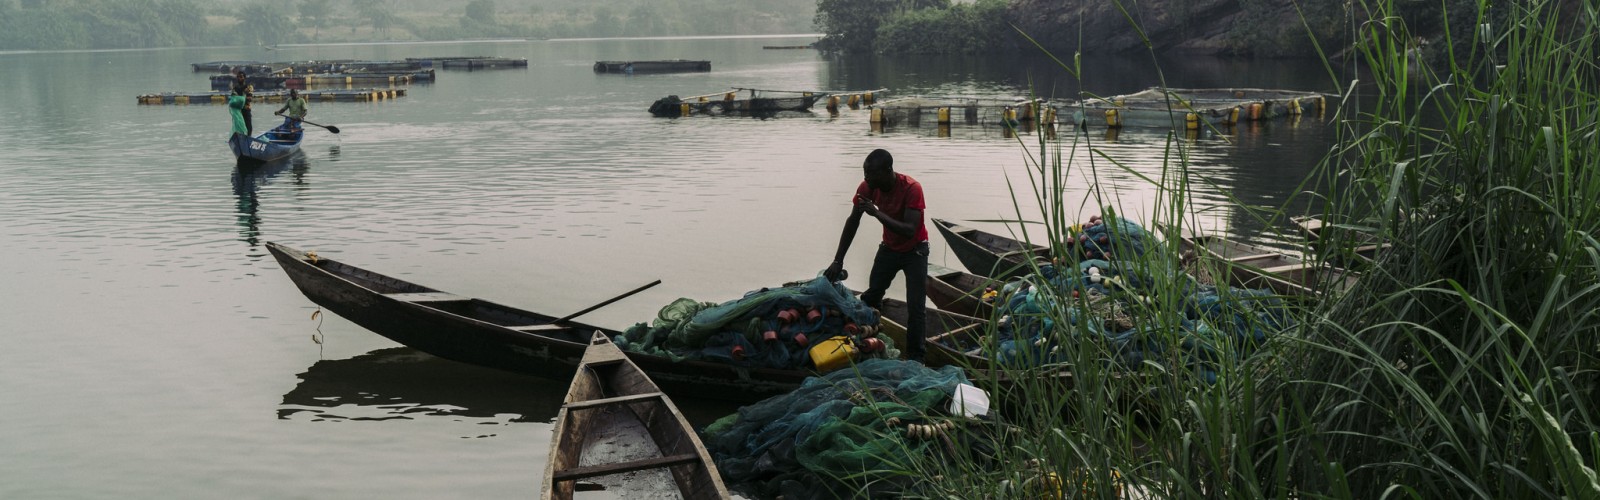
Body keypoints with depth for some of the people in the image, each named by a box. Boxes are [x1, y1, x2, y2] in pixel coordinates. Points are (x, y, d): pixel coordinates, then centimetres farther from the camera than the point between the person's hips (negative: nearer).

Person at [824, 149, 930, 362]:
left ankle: (916, 357, -5)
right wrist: (838, 261, -12)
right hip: (889, 248, 5)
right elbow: (852, 223, -9)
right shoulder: (867, 187, -16)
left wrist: (877, 213, -44)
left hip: (914, 250, -5)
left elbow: (910, 231, -38)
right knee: (871, 297, 6)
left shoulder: (911, 188, -31)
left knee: (916, 307, -12)